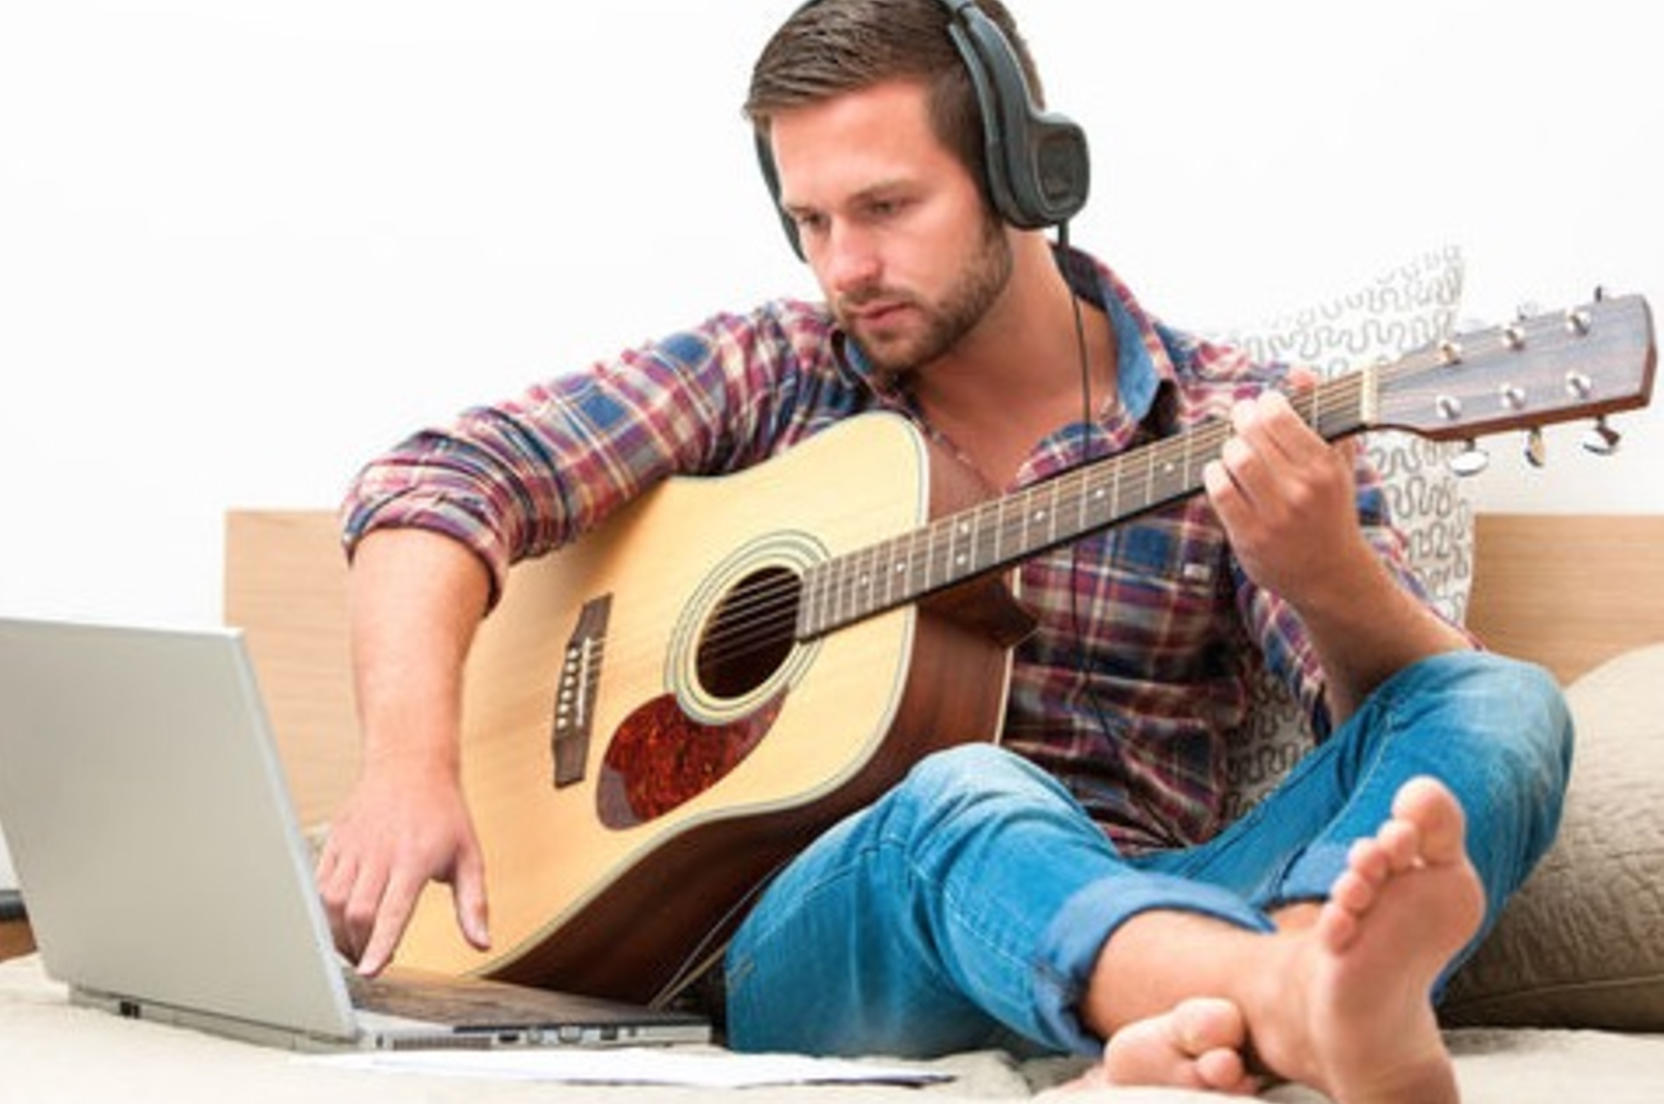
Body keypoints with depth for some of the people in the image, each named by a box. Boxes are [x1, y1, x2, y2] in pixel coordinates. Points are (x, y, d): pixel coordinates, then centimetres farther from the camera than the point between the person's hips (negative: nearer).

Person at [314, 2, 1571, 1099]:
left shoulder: (1236, 426, 6)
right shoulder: (768, 374, 10)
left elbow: (1423, 696, -3)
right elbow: (442, 477, 2)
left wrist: (1327, 577, -28)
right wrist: (414, 761, -17)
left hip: (1151, 918, 1)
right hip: (804, 934, -1)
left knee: (1506, 707, -21)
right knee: (965, 797, -35)